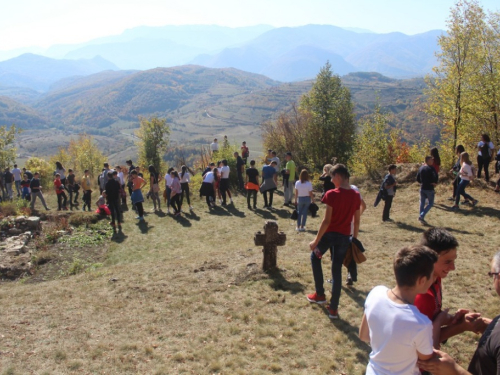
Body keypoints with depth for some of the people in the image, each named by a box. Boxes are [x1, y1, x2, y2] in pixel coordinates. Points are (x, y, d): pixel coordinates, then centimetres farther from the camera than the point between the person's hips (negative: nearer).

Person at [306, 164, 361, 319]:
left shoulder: (332, 194, -17)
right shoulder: (356, 196, 0)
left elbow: (326, 221, -17)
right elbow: (357, 221, 5)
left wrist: (316, 241, -10)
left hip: (330, 234, -4)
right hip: (344, 237, 4)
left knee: (315, 257, 24)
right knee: (337, 270, 12)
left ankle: (320, 294, 27)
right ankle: (333, 309, 15)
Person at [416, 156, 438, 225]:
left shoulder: (421, 168, 7)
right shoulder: (431, 168, -14)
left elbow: (417, 178, 11)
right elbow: (435, 176, -27)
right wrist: (435, 183, -11)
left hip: (422, 188, 6)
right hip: (429, 189, -6)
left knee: (422, 203, 15)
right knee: (430, 203, 6)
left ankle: (421, 218, 19)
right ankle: (421, 216, -7)